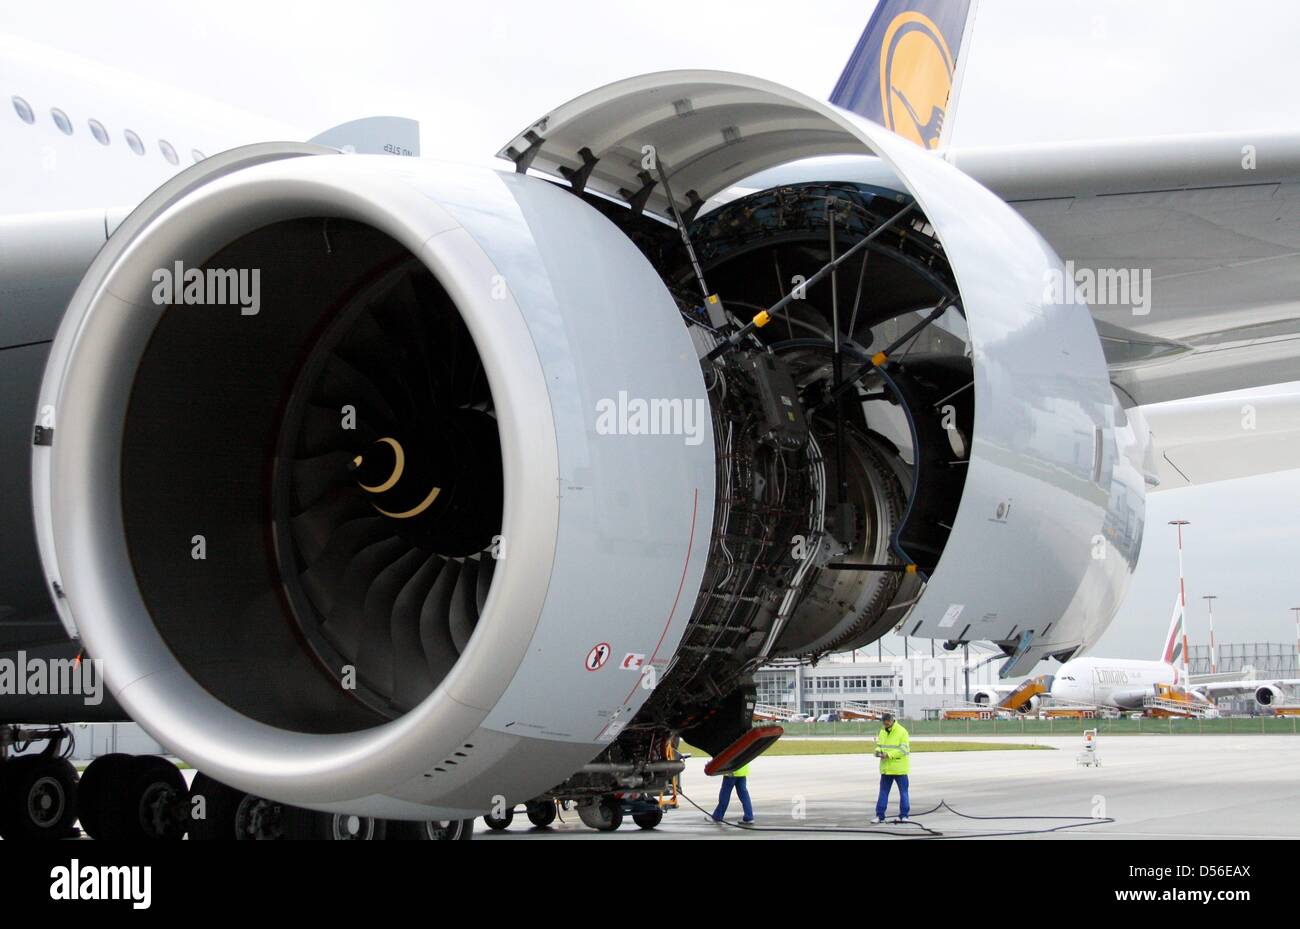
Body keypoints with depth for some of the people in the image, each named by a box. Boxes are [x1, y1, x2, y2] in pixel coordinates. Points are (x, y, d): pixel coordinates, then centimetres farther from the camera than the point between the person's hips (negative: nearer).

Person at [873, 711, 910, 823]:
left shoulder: (902, 732, -11)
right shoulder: (882, 732, 9)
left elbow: (903, 750, -17)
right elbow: (879, 745, 15)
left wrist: (888, 754, -24)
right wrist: (878, 751, -9)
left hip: (899, 769, -5)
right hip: (886, 768, 5)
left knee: (903, 792, 2)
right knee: (883, 792, 6)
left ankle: (903, 815, 9)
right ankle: (880, 815, 9)